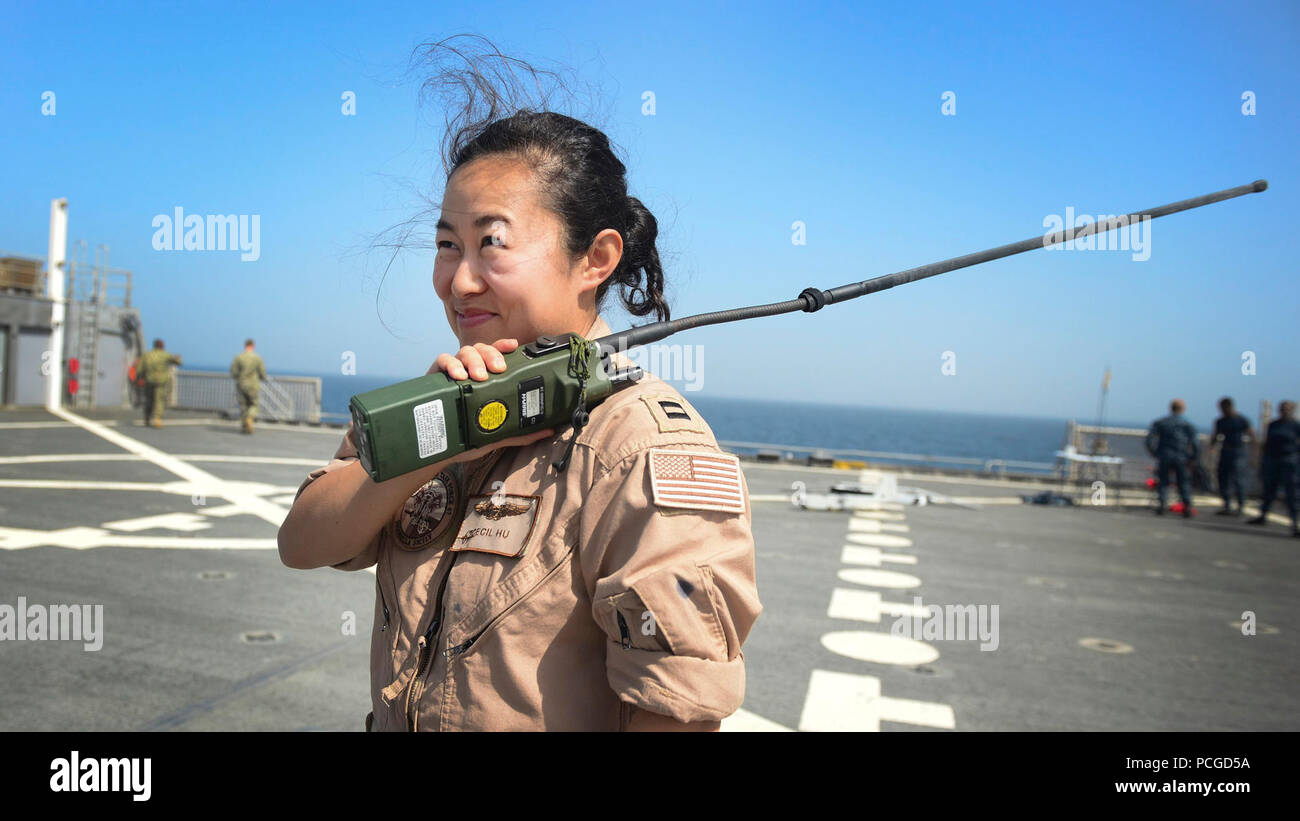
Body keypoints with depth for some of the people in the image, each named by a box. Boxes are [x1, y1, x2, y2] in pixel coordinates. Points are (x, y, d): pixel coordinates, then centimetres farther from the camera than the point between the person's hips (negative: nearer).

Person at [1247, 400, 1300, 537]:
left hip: (1288, 463, -5)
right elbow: (1267, 443, 16)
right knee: (1269, 490, 13)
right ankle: (1263, 516, 28)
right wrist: (1262, 463, 14)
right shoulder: (1273, 425, 12)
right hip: (1271, 461, 5)